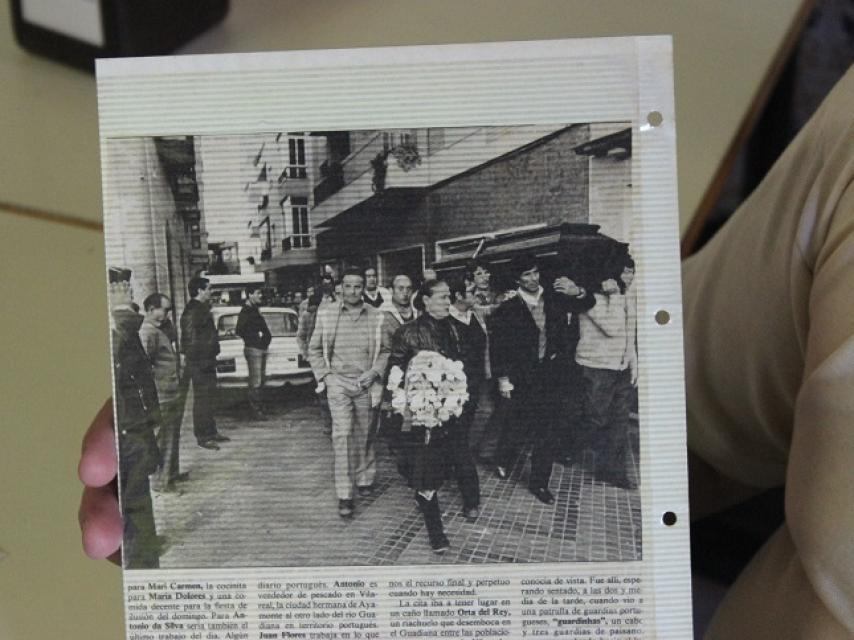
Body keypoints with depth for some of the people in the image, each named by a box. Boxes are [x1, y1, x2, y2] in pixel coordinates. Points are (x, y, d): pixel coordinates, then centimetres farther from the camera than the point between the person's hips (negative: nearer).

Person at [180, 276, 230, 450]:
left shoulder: (202, 308, 16)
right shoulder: (192, 312, -17)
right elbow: (191, 340, -21)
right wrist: (198, 362, -22)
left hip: (207, 360, 10)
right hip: (199, 363, -10)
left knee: (209, 396, 16)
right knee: (202, 398, -5)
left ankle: (211, 431, 25)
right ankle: (202, 436, 0)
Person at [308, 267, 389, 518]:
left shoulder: (376, 317, 0)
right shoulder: (326, 314, 1)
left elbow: (386, 351, 8)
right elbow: (314, 350, 9)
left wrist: (375, 372, -7)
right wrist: (324, 375, -2)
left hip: (366, 384, 1)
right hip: (338, 383, -1)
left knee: (364, 435, 11)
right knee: (342, 435, -9)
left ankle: (365, 479, 33)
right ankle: (344, 495, -5)